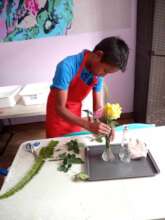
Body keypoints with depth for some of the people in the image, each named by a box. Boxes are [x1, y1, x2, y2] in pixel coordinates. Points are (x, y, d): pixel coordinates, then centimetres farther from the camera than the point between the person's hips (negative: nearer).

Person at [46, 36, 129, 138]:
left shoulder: (98, 75, -14)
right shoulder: (67, 67, -32)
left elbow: (97, 107, -8)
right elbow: (60, 108, -31)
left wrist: (104, 125, -27)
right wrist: (88, 125, -39)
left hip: (75, 114, 4)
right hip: (58, 113, -4)